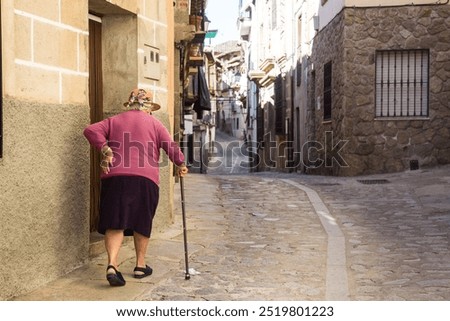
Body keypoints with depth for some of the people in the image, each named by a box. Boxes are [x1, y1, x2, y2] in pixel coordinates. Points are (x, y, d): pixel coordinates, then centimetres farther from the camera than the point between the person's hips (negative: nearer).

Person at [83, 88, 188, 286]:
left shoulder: (114, 121, 18)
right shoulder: (153, 123, 13)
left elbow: (91, 131, 3)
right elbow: (170, 146, 8)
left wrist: (105, 150, -1)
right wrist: (181, 164, 21)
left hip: (115, 177, 1)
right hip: (145, 179, -1)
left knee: (115, 223, -2)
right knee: (142, 223, 13)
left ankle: (112, 265, -19)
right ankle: (140, 265, 21)